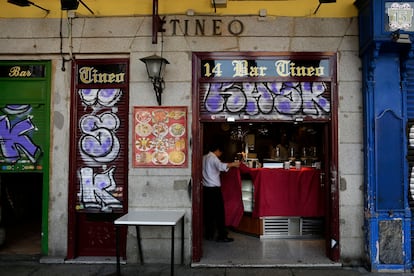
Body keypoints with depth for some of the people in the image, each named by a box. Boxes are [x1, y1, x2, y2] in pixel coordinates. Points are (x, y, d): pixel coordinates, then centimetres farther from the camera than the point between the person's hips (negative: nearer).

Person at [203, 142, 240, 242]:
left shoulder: (204, 158, 12)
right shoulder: (213, 158, -12)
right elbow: (221, 166, -31)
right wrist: (233, 164, -23)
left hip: (205, 188, 8)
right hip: (214, 189, -8)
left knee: (208, 212, 11)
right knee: (219, 212, -3)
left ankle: (209, 234, 17)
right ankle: (222, 236, 0)